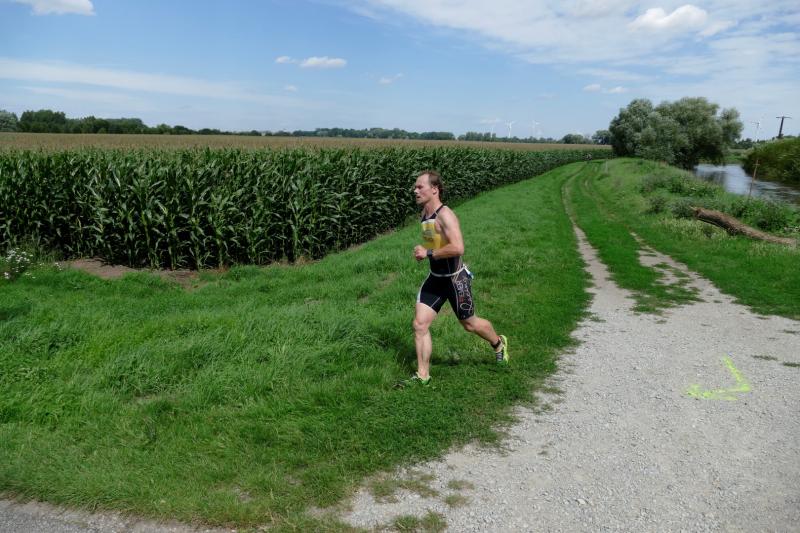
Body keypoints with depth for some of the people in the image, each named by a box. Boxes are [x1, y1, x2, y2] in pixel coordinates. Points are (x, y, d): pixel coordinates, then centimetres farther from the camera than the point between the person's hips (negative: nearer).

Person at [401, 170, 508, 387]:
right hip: (435, 278, 7)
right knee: (419, 324, -2)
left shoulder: (445, 215, -23)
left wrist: (428, 253, -26)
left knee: (469, 324, 13)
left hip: (455, 279, -7)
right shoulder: (424, 213, 4)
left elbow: (458, 248, -35)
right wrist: (423, 252, 4)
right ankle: (422, 375, 9)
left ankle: (499, 343, 43)